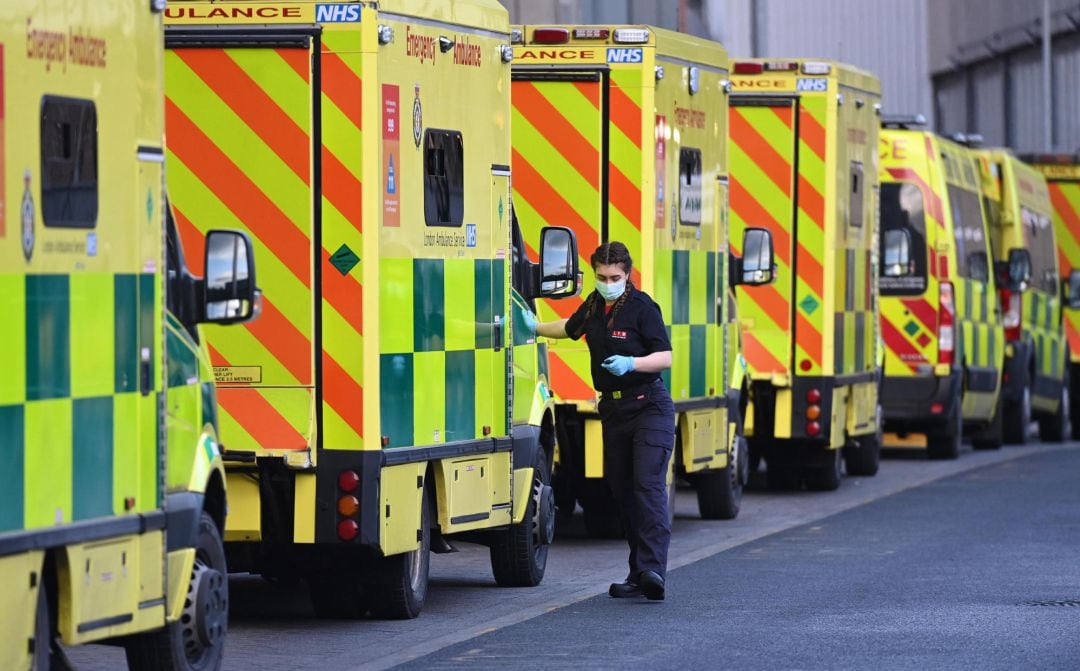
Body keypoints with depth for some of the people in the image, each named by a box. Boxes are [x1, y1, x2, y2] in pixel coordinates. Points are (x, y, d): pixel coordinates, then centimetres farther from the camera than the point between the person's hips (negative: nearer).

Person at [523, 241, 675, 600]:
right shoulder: (594, 305, 11)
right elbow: (571, 328, 33)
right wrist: (536, 327, 31)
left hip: (649, 406, -8)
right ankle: (638, 576, 12)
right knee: (621, 487, 7)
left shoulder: (642, 307, -11)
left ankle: (652, 569, -27)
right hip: (614, 408, 8)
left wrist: (631, 363, -27)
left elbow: (665, 357, -15)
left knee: (648, 483, -18)